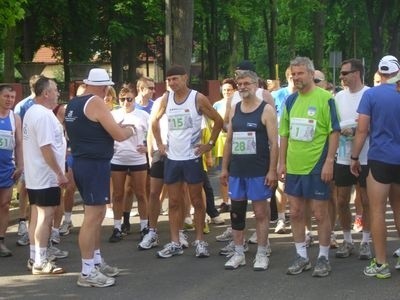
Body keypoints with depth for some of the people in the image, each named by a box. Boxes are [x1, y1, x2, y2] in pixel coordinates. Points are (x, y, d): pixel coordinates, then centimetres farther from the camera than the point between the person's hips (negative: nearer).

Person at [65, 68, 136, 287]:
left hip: (81, 163, 10)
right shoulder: (96, 103, -14)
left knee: (95, 215, 18)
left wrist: (118, 128, 27)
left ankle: (96, 262, 27)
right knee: (92, 217, -7)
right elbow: (119, 135, -15)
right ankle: (87, 273, -5)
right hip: (95, 165, -10)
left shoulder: (73, 104, 12)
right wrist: (130, 129, 6)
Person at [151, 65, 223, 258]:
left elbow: (218, 121, -2)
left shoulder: (198, 98, -8)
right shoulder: (166, 99, 4)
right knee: (174, 202, 7)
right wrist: (159, 144, 11)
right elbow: (155, 121, 19)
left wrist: (210, 144, -6)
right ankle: (175, 243, 12)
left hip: (192, 157, -4)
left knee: (197, 201, 4)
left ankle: (199, 241, 12)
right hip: (172, 157, 4)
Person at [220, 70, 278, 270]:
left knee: (261, 212, 2)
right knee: (236, 212, 9)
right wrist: (224, 167, 11)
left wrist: (272, 170, -15)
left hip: (259, 171, -5)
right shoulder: (234, 110, 10)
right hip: (237, 170, 5)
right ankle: (238, 253, 18)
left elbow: (274, 143, -10)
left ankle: (261, 254, 10)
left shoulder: (266, 110, -7)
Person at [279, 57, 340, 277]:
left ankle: (323, 258, 15)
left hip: (316, 166, -6)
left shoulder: (325, 98, -9)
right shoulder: (291, 100, 8)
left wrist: (329, 162, -15)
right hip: (294, 166, 6)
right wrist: (282, 162, 10)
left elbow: (334, 131, -10)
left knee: (320, 213, 2)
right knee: (295, 213, 10)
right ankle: (302, 257, 22)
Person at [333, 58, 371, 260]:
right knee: (342, 201, 8)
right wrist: (342, 129, -9)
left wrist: (356, 130, -18)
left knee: (366, 200, 5)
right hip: (343, 157, 4)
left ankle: (365, 242, 17)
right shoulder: (339, 96, 7)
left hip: (365, 158, -4)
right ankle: (347, 240, 22)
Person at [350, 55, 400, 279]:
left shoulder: (371, 94, -6)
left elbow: (362, 130, -8)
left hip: (380, 159, -4)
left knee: (378, 211, 1)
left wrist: (355, 157, 1)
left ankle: (381, 264, 1)